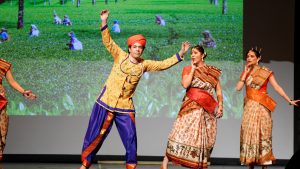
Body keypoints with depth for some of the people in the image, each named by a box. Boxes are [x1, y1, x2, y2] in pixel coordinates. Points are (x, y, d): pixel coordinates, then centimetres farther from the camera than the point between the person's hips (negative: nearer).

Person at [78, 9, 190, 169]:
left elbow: (163, 64, 4)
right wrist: (104, 22, -21)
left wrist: (180, 54, -3)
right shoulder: (120, 56, -3)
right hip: (106, 102, -2)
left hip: (125, 107, 2)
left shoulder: (144, 65, 2)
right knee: (95, 135, 4)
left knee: (130, 138, 4)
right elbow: (108, 42, -10)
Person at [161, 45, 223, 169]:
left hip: (208, 108, 3)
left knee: (206, 138, 0)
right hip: (191, 106, -2)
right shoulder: (188, 69, 7)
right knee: (183, 132, -12)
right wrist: (193, 68, -4)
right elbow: (185, 84, -10)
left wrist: (220, 105, 0)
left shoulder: (213, 71, 12)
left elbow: (218, 90, 12)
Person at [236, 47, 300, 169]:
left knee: (262, 134, -4)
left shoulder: (266, 72, -1)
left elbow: (277, 87, -6)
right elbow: (238, 88, -1)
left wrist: (289, 100, -13)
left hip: (262, 107, -3)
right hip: (249, 107, 3)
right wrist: (245, 72, -3)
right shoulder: (245, 72, 10)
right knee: (249, 134, 0)